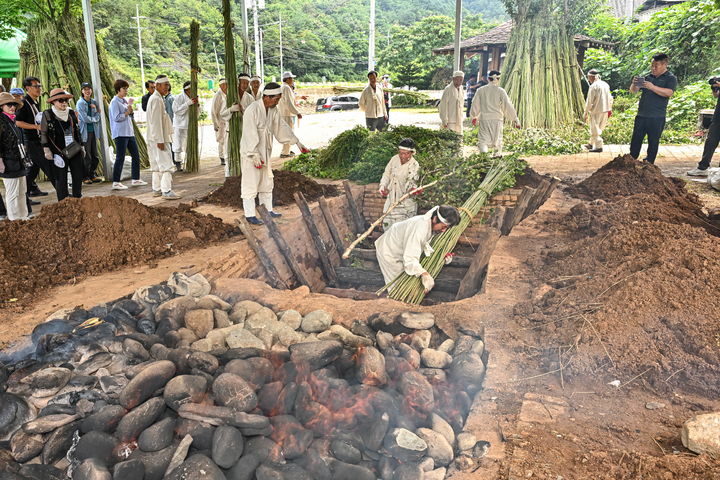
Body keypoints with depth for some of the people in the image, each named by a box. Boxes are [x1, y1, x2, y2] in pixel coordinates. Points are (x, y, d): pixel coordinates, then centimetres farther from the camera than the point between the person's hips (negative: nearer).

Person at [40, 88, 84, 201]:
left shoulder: (72, 113, 11)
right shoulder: (47, 114, -1)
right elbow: (43, 134, 1)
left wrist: (81, 146, 18)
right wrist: (46, 150, -5)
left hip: (75, 151, 4)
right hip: (59, 152, -4)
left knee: (78, 176, 5)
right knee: (61, 179, 1)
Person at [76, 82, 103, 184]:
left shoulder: (94, 102, 12)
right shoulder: (80, 103, -5)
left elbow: (98, 117, 5)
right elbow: (85, 118, -12)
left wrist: (95, 108, -10)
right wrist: (95, 119, 2)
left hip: (93, 131, 6)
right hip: (85, 132, -6)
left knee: (95, 156, 8)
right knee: (87, 156, -4)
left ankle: (92, 175, 21)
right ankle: (85, 177, 5)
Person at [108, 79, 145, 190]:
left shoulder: (125, 100, 16)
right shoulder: (114, 102, -9)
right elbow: (116, 118, -16)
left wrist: (130, 110, 2)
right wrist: (127, 112, -9)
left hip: (129, 132, 9)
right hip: (120, 134, -9)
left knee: (136, 155, 10)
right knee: (120, 158, -7)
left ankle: (135, 179, 19)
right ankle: (116, 183, -2)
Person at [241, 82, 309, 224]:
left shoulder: (273, 110, 3)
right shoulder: (252, 110, -22)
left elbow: (282, 127, 13)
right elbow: (250, 135, -23)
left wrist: (297, 142, 15)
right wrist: (254, 155, -25)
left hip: (264, 152, 9)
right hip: (250, 153, -8)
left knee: (267, 182, 16)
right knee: (251, 183, -3)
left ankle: (268, 210, 28)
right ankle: (250, 215, 5)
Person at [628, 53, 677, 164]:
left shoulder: (670, 78, 0)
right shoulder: (648, 77, 14)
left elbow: (669, 93, -18)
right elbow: (633, 91, 14)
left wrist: (652, 87, -28)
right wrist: (634, 84, -9)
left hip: (657, 118, -4)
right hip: (641, 115, 4)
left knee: (653, 142, 3)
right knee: (635, 140, 4)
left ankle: (649, 164, 10)